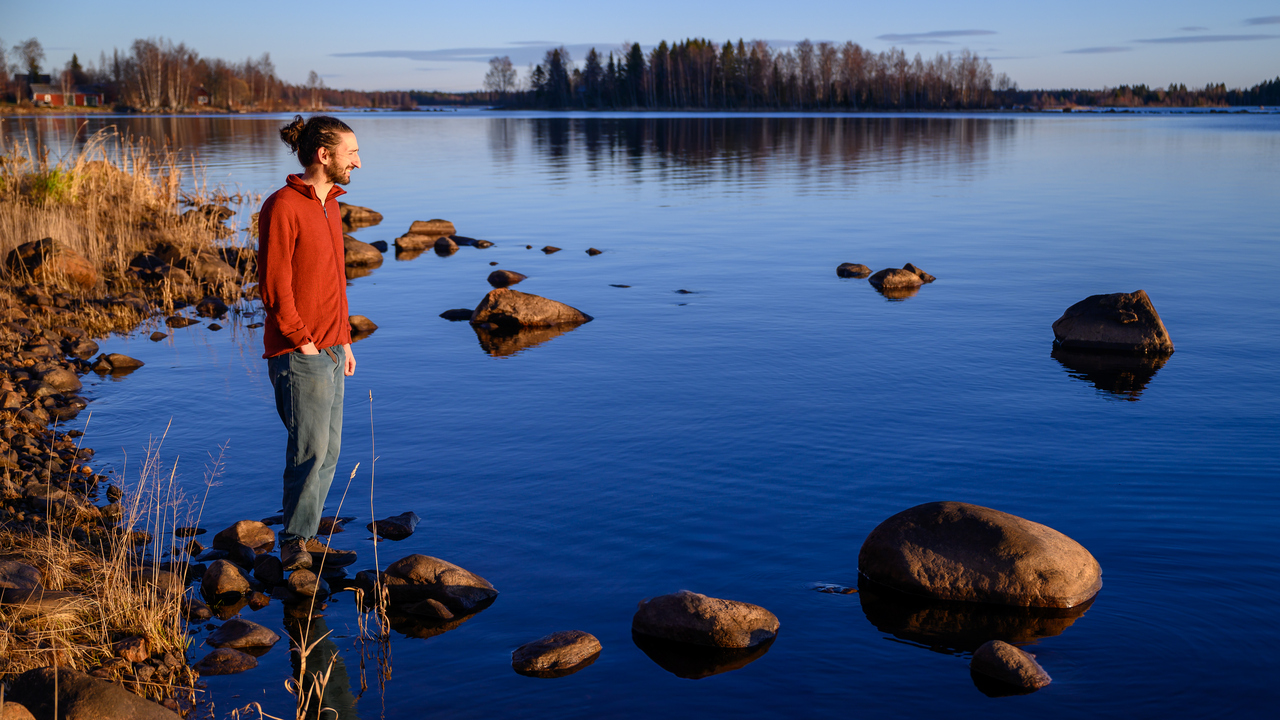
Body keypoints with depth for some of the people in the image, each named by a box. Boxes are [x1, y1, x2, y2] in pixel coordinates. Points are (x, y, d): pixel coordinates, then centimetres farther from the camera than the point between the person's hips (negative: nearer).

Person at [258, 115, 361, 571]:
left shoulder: (329, 205, 14)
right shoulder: (283, 207, -14)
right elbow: (273, 286, -17)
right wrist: (303, 342, -14)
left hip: (329, 351, 9)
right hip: (299, 355, -9)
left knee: (328, 452, 12)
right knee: (310, 451, -6)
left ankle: (304, 538, 23)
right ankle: (294, 545, 7)